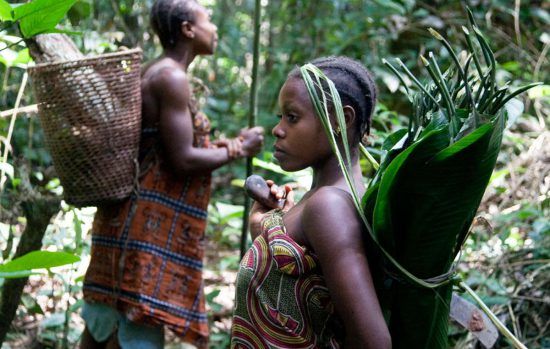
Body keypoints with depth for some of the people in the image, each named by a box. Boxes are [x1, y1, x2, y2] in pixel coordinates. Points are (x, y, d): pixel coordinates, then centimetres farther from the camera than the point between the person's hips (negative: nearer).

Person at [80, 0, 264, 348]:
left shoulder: (154, 74, 16)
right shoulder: (171, 77, -14)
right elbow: (182, 161, -18)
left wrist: (220, 146, 19)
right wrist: (238, 149, -4)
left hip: (138, 218, 10)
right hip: (151, 225, -10)